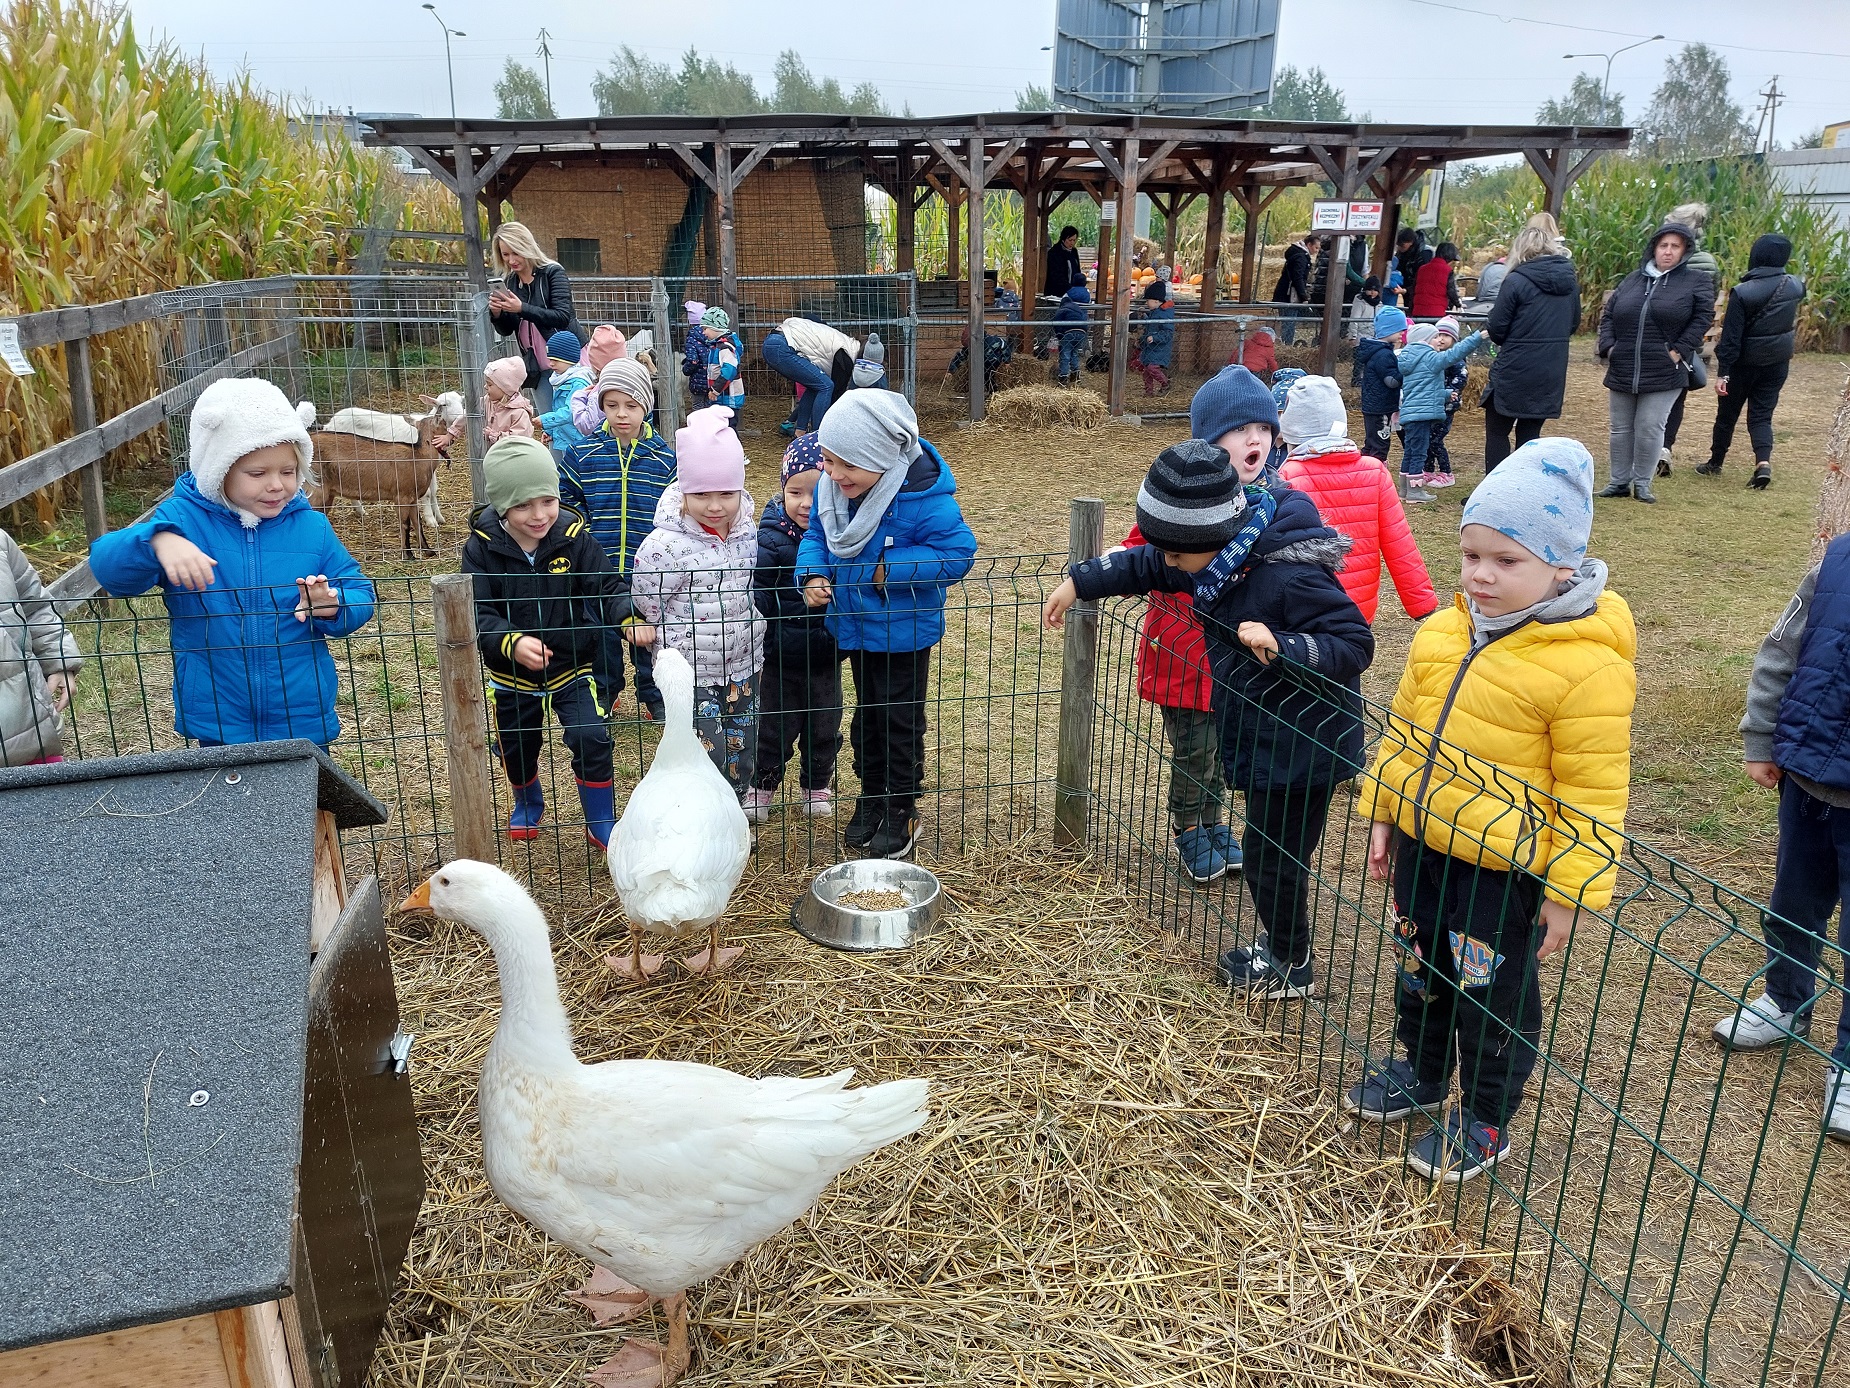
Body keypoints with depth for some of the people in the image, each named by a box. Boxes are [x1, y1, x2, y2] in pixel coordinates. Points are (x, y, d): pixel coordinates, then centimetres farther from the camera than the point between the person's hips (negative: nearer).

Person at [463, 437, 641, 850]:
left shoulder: (575, 539, -15)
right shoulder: (482, 548, -16)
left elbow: (608, 586, -14)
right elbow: (477, 613, -20)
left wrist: (629, 618, -36)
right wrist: (511, 643, -39)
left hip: (573, 666, -1)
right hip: (512, 674, 1)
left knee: (591, 739, -14)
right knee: (516, 748, 19)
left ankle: (601, 824, 8)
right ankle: (528, 804, 52)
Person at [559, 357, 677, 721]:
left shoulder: (664, 456, -5)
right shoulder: (582, 453, -4)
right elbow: (565, 498, 8)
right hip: (599, 569, 1)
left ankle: (654, 698, 29)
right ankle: (603, 695, 33)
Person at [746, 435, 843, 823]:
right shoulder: (772, 537, -14)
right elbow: (755, 592, -17)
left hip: (825, 658, 3)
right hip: (780, 657, -2)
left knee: (824, 728, 19)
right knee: (773, 726, 14)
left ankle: (817, 784, 39)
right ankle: (762, 785, 33)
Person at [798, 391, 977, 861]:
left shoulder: (923, 496, -28)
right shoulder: (831, 488, -9)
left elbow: (957, 552, -25)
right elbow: (817, 535, 5)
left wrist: (891, 570, -29)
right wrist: (812, 574, -16)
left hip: (904, 631, -6)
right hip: (856, 625, 6)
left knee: (901, 720, 8)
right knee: (867, 714, 20)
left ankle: (901, 811, 24)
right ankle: (871, 797, 37)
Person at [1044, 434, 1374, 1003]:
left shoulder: (1290, 579, -31)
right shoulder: (1224, 556, -4)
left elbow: (1355, 645, -27)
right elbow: (1144, 566, 11)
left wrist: (1282, 647, -40)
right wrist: (1078, 582, 10)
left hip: (1304, 748, -9)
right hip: (1263, 738, 9)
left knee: (1272, 854, 5)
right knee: (1268, 848, 21)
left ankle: (1292, 967, 25)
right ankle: (1281, 946, 39)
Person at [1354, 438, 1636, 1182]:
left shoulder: (1587, 665, -21)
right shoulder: (1445, 633, 0)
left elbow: (1592, 792, -17)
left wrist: (1569, 892, -14)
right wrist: (1382, 814, 13)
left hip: (1506, 866, -7)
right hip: (1424, 843, 7)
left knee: (1494, 995, 10)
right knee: (1418, 966, 23)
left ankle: (1485, 1120, 32)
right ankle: (1421, 1073, 47)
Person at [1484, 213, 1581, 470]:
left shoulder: (1516, 281, -14)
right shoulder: (1570, 281, 5)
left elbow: (1497, 329, -10)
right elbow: (1574, 324, 15)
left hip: (1515, 372, -5)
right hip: (1552, 373, 6)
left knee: (1497, 431, 6)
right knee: (1530, 434, 13)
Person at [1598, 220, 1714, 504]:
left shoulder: (1696, 282, 1)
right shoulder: (1633, 279, 11)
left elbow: (1702, 318, -4)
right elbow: (1608, 315, 13)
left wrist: (1679, 351, -12)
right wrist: (1608, 347, 0)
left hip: (1663, 373, -4)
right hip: (1622, 371, 4)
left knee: (1650, 429, -2)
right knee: (1621, 428, 10)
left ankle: (1642, 483, 11)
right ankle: (1619, 481, 21)